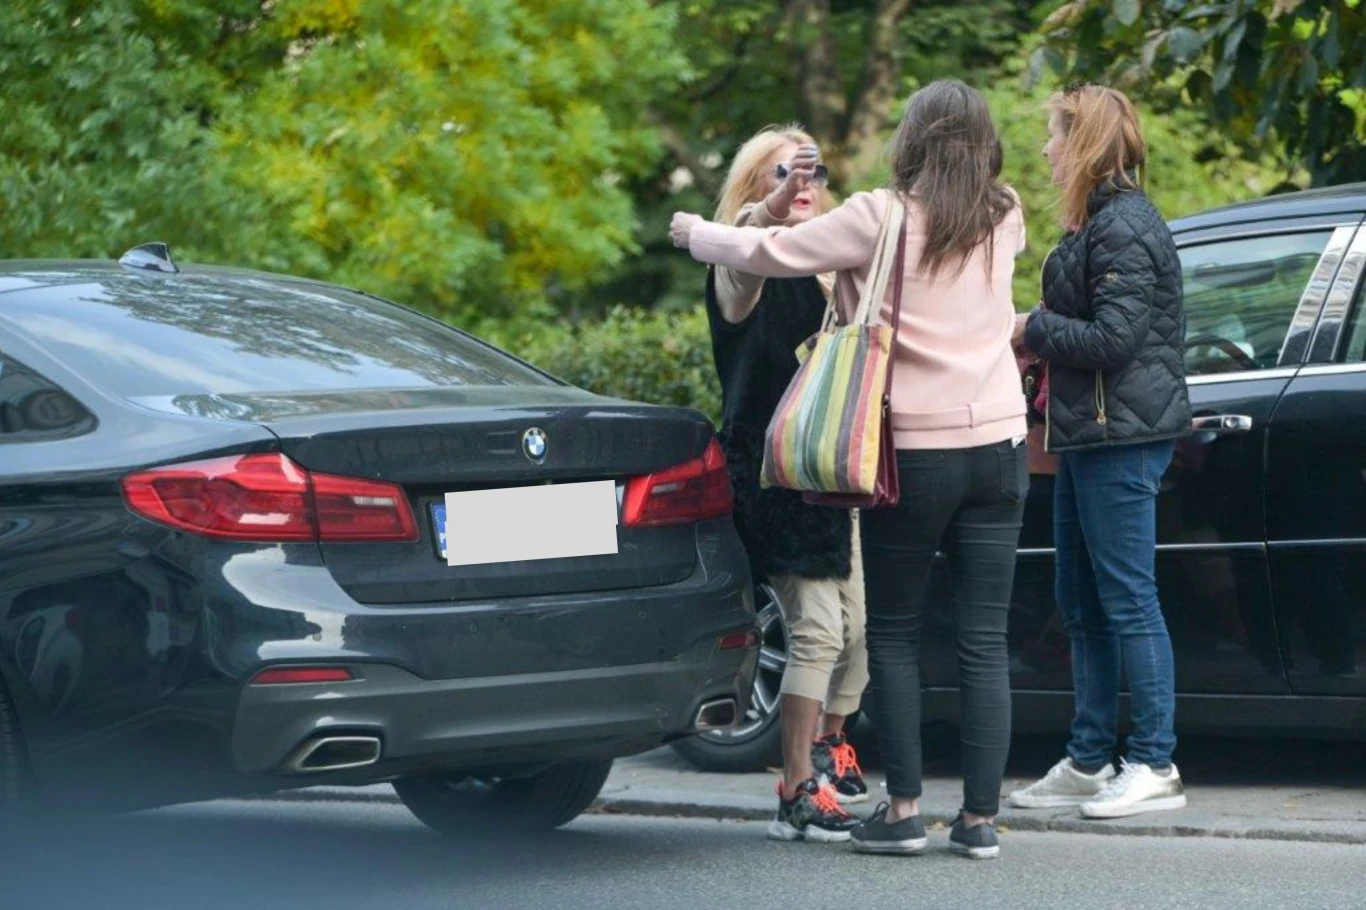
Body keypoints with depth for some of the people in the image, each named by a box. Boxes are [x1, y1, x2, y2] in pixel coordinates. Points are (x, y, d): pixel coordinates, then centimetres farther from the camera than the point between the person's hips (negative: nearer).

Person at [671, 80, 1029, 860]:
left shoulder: (881, 220, -8)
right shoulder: (1003, 219, 6)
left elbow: (769, 253, -4)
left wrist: (697, 233, 13)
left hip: (914, 450, -4)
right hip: (998, 445, 4)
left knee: (895, 634, 8)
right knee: (985, 641, 4)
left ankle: (904, 808, 5)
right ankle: (981, 817, 3)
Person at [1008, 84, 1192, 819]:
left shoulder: (1125, 228, -15)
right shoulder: (1098, 223, 17)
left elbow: (1113, 338, -21)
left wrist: (1033, 329, -10)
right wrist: (1039, 333, 5)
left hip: (1122, 439, -11)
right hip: (1088, 435, 11)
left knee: (1127, 599, -7)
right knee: (1083, 605, 13)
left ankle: (1155, 765, -4)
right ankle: (1088, 763, 18)